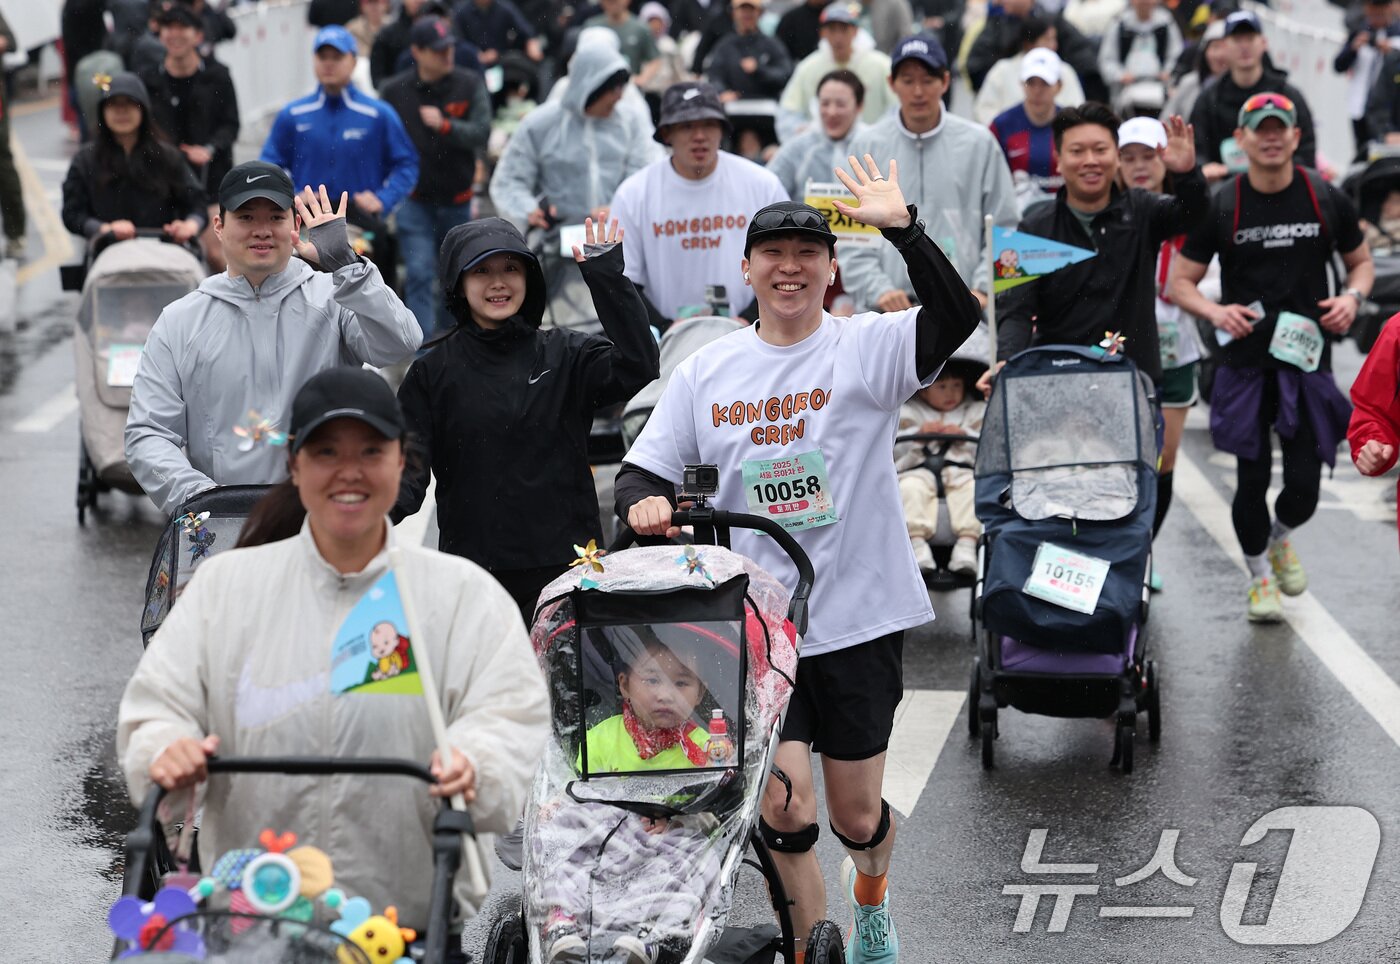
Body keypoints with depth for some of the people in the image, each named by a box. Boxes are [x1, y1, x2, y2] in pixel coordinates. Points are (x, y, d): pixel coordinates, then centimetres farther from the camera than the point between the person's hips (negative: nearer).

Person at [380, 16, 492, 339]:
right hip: (414, 200, -2)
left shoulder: (470, 84, -3)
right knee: (419, 273, -13)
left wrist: (445, 125, -28)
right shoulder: (394, 91, -4)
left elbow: (481, 133, -12)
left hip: (457, 199, 2)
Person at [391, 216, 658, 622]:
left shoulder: (566, 354, 8)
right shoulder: (433, 372, 9)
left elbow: (637, 368, -10)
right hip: (472, 571, 0)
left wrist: (607, 280, -14)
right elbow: (408, 467, 4)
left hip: (565, 566, 0)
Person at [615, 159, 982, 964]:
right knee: (784, 807, -8)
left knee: (856, 814, 11)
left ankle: (871, 896, 47)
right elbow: (648, 467, 12)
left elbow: (957, 317, -22)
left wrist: (903, 228, -30)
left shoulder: (870, 348, -3)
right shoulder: (706, 371, 8)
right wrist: (643, 500, -11)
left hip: (861, 618, -2)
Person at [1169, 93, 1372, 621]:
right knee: (1252, 479, 0)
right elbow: (1180, 280, 3)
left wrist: (1352, 297, -6)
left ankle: (1281, 535, 34)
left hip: (1307, 359, 1)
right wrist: (1215, 312, -16)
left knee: (1305, 484, -2)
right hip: (1245, 364, -1)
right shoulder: (1221, 207, -1)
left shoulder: (1327, 200, 3)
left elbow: (1361, 261, 16)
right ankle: (1260, 575, 25)